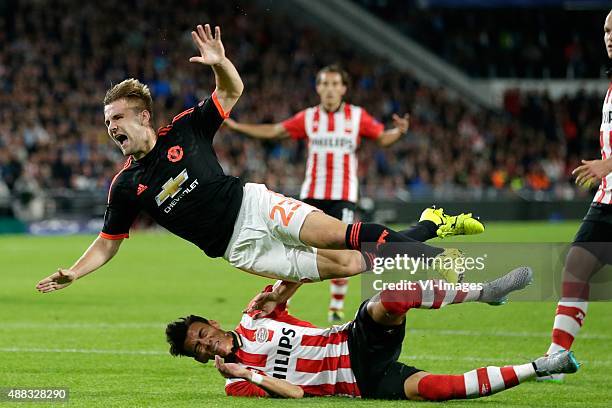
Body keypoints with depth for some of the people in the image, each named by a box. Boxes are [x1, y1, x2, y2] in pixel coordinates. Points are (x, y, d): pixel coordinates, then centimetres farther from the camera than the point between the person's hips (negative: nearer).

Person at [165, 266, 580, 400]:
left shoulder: (251, 321, 11)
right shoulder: (237, 380, -3)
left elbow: (299, 273, 18)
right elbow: (295, 393, -14)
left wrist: (273, 298, -2)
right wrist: (248, 375, -21)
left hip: (358, 341, 5)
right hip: (358, 382, -5)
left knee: (390, 299, -31)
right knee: (432, 387, -31)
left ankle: (485, 291, -26)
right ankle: (537, 368, -23)